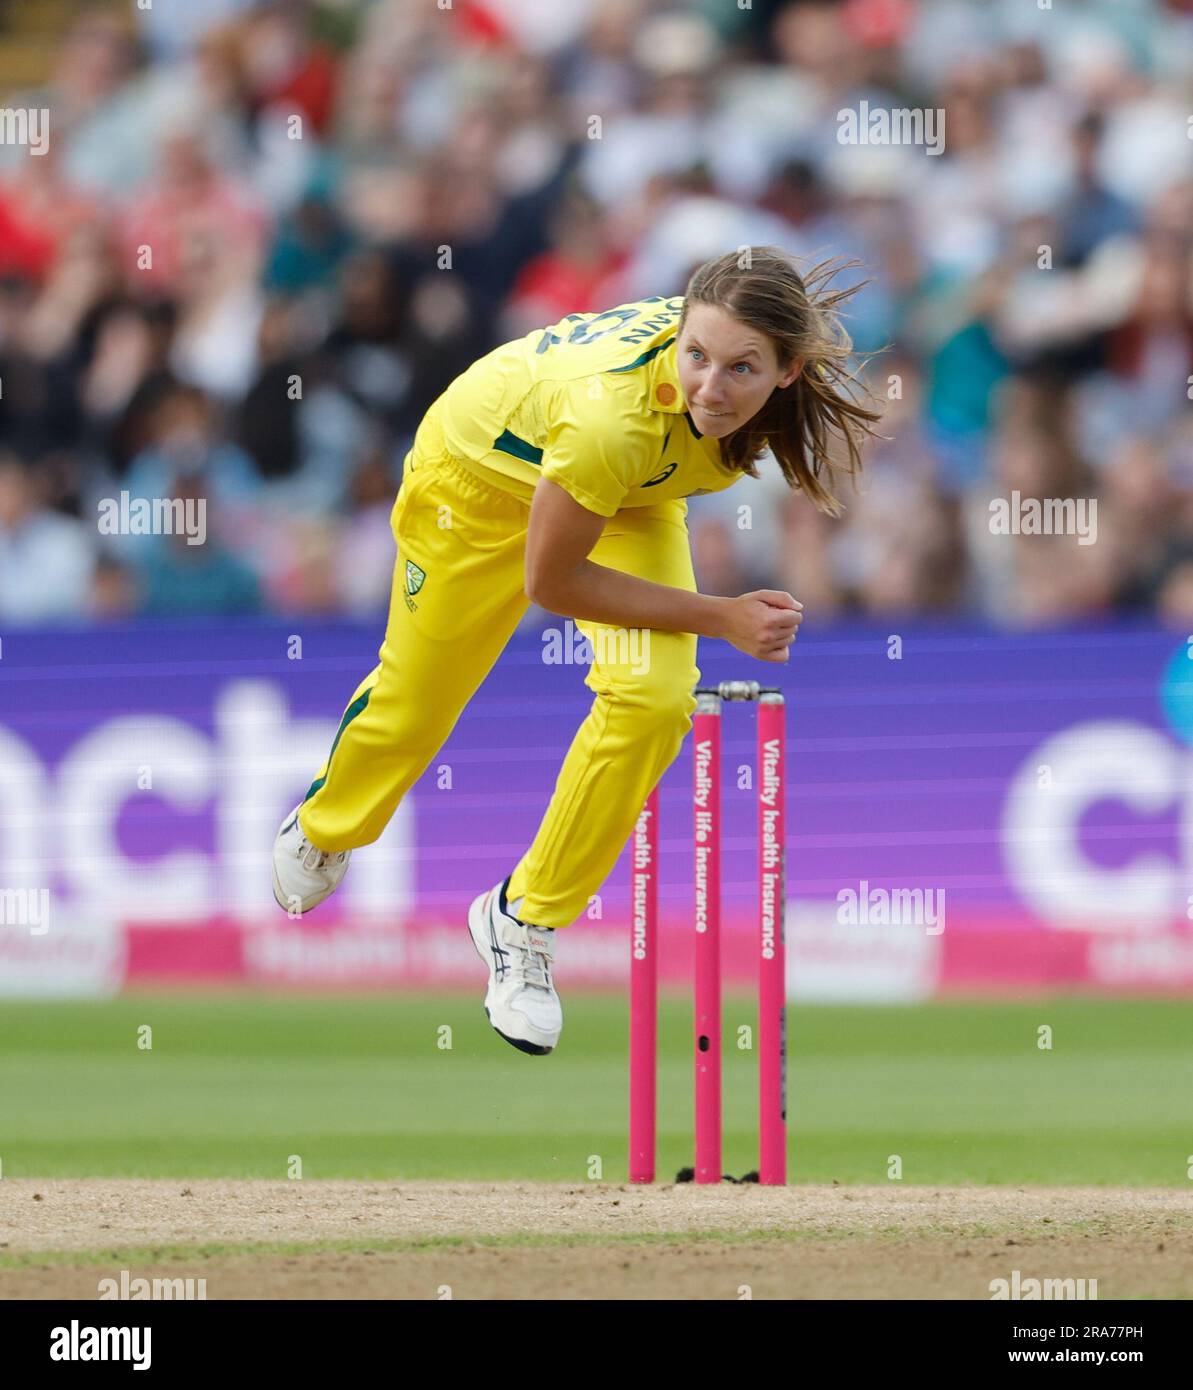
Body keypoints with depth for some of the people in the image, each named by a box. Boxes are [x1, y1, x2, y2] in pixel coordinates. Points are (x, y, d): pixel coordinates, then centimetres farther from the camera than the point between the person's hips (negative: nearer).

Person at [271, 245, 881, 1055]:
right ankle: (324, 829, 54)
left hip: (630, 496, 4)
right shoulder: (614, 412, -48)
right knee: (417, 699, 18)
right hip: (487, 468, -4)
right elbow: (550, 582, -30)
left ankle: (525, 921, 4)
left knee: (653, 700, -19)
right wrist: (719, 617, -31)